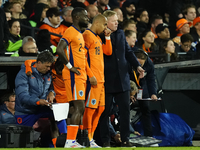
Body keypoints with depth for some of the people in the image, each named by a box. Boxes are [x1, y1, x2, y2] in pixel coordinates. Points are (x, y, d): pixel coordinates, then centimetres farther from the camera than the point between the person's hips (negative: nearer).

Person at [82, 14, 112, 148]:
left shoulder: (98, 38, 21)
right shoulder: (87, 35, -9)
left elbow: (108, 52, 22)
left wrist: (107, 37, 13)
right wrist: (89, 75, -18)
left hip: (100, 79, 10)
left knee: (100, 108, 10)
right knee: (90, 108, -8)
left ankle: (91, 136, 15)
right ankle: (87, 139, -6)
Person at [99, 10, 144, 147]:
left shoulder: (120, 34, 12)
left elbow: (128, 52, 17)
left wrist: (137, 65, 9)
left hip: (122, 79, 5)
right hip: (107, 81, -5)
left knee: (125, 110, 4)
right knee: (105, 111, 3)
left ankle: (125, 139, 10)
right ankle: (105, 140, 10)